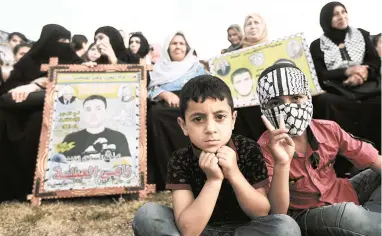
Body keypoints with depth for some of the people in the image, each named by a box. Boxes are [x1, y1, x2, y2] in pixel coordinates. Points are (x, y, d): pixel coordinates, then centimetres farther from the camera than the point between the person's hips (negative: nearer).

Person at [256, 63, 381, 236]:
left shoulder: (329, 129, -12)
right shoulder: (265, 149, -23)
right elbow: (278, 212, -28)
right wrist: (281, 163, -43)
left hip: (344, 194, 6)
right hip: (307, 214, -5)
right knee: (346, 214, -34)